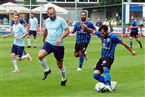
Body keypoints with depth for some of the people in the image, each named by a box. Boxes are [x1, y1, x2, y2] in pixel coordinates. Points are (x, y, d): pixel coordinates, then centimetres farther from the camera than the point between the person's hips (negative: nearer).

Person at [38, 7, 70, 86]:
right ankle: (47, 70, 2)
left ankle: (64, 79, 34)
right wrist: (43, 39, 35)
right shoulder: (46, 21, 5)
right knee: (40, 56, -24)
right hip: (49, 43, 3)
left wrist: (60, 38, -24)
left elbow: (67, 30, -10)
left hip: (59, 45, -3)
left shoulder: (61, 20, -10)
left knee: (60, 65, 8)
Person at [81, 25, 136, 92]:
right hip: (102, 58, 7)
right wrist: (86, 28, 2)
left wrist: (131, 51, 4)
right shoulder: (101, 35, 5)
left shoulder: (113, 36, -12)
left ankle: (107, 86, -47)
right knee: (96, 75, -6)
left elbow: (123, 43, -3)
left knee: (105, 68, -36)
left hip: (109, 57, -7)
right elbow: (93, 31, 20)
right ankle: (109, 84, 4)